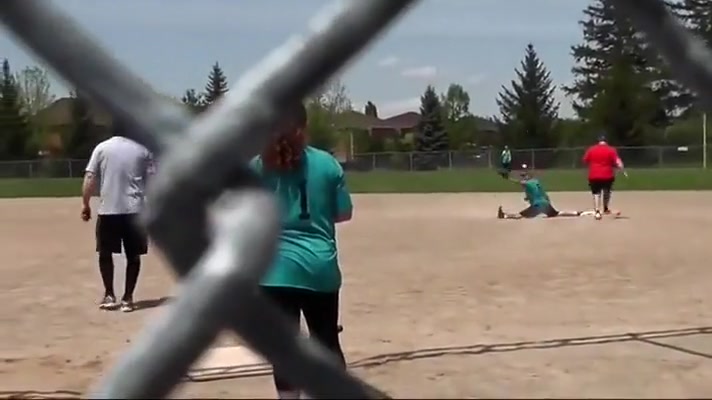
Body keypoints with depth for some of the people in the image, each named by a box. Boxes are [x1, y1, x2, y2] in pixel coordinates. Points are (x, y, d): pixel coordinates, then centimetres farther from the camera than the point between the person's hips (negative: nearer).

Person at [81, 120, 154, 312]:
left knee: (105, 253, 14)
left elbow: (90, 179, -4)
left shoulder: (102, 148, 1)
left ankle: (109, 296, 15)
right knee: (133, 255, 9)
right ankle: (127, 298, 9)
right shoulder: (142, 150, 4)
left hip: (108, 210, 0)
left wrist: (85, 204, 3)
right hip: (135, 210, 1)